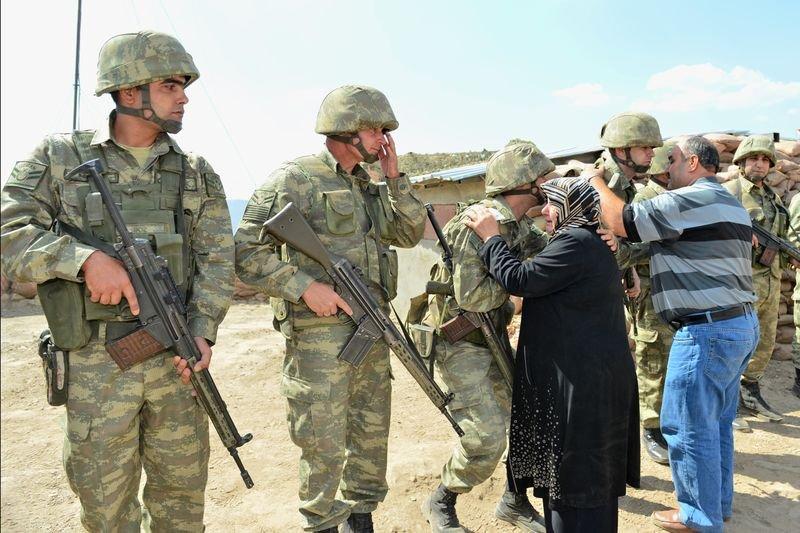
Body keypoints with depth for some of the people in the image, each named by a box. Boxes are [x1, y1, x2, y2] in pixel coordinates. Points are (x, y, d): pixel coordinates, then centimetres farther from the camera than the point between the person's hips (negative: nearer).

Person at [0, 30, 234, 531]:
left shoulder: (198, 174, 7)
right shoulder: (59, 157, 1)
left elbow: (217, 259, 2)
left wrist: (203, 331, -11)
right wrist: (85, 257, -20)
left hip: (176, 355, 2)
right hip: (96, 360, -2)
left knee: (183, 489, 14)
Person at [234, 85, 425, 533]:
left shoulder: (370, 189, 14)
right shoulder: (295, 179, -9)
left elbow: (412, 233, 14)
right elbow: (246, 252, -11)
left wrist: (395, 176, 5)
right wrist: (304, 286, -20)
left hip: (373, 330, 7)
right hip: (319, 334, -7)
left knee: (372, 436, 17)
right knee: (324, 447, 3)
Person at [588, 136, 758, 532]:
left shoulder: (687, 200, -14)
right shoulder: (729, 204, 19)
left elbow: (621, 222, -18)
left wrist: (596, 182, -2)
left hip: (706, 330, -10)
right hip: (741, 323, 10)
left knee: (688, 427, 2)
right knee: (717, 423, 20)